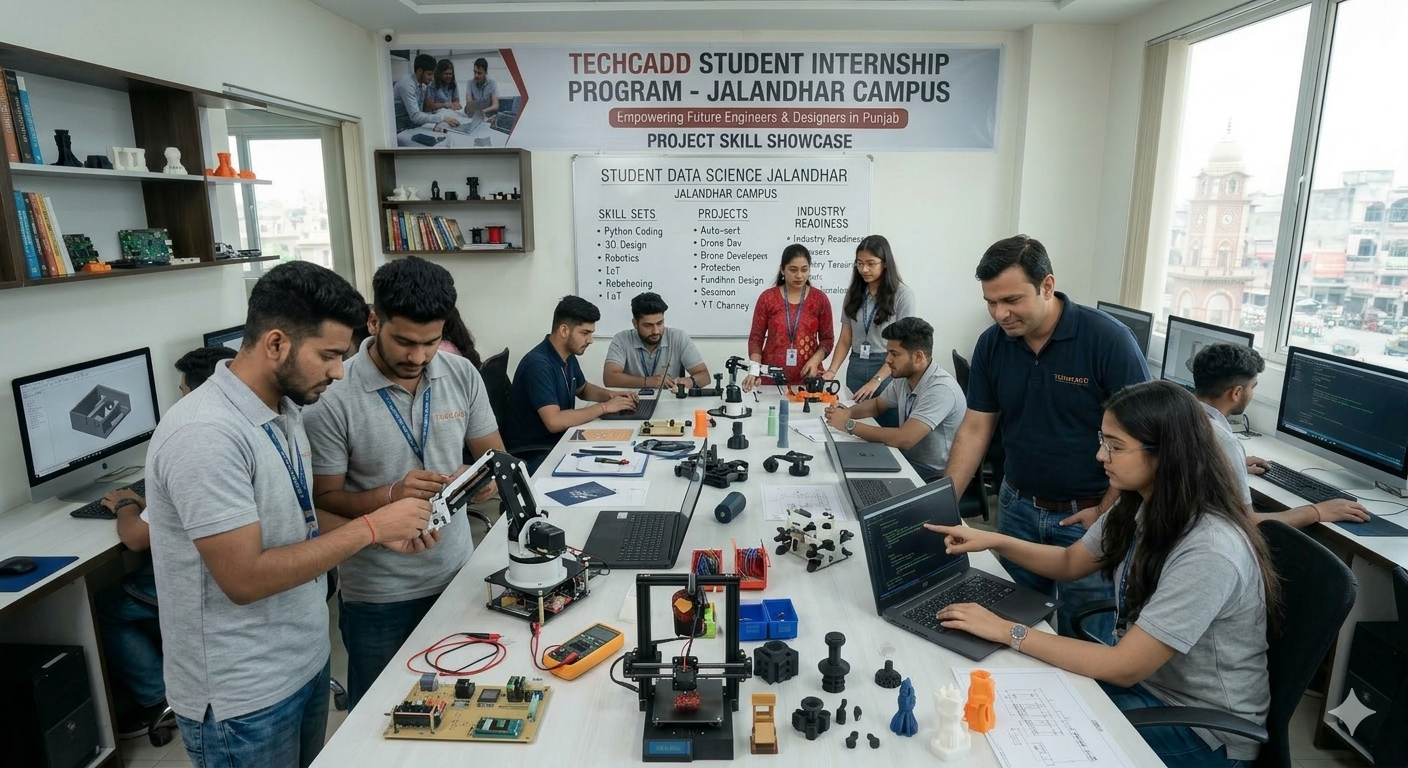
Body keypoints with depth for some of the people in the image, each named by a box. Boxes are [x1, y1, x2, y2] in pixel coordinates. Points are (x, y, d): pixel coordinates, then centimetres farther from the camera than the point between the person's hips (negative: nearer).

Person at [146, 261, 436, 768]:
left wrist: (382, 533, -3)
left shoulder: (284, 409, 1)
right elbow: (245, 579, -27)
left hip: (306, 660, 8)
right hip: (243, 695, -8)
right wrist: (370, 527, -23)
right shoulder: (205, 434, -26)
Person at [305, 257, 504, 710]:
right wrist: (390, 496, -28)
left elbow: (494, 455, 5)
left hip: (457, 576, 4)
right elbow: (323, 498, -11)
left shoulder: (462, 376, -4)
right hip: (377, 597, -3)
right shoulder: (332, 398, -17)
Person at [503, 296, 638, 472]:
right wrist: (604, 407, -22)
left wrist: (610, 395, 3)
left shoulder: (568, 357, 4)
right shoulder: (538, 364, -23)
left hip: (559, 441, 9)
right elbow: (554, 421, -31)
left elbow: (583, 388, 24)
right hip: (533, 455, -8)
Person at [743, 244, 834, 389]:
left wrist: (815, 360, -12)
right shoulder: (767, 298, -1)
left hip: (807, 378, 1)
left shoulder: (820, 299, 2)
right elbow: (756, 337, 1)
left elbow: (827, 338, 6)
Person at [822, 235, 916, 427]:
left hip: (888, 370, -3)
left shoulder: (902, 294, -5)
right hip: (856, 368, 4)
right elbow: (845, 339, 7)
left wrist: (876, 380, -19)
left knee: (888, 427, -1)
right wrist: (832, 371, -10)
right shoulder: (853, 292, 7)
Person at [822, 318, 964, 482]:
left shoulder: (940, 388, -26)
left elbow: (904, 439, -33)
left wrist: (849, 425, -24)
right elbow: (877, 404, 19)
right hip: (907, 460, 7)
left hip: (934, 476, -7)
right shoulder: (904, 378, 1)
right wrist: (848, 412, -3)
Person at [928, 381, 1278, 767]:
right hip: (1142, 675, 7)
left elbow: (1124, 667, -30)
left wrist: (1008, 632, -26)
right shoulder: (1139, 506, -6)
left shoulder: (1210, 552, -32)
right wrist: (995, 541, -6)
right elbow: (1070, 563, 10)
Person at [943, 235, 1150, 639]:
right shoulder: (991, 344, -4)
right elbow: (975, 429, -1)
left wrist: (1108, 512, -13)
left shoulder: (1108, 339, -18)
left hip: (1086, 516, -4)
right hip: (1018, 507, 4)